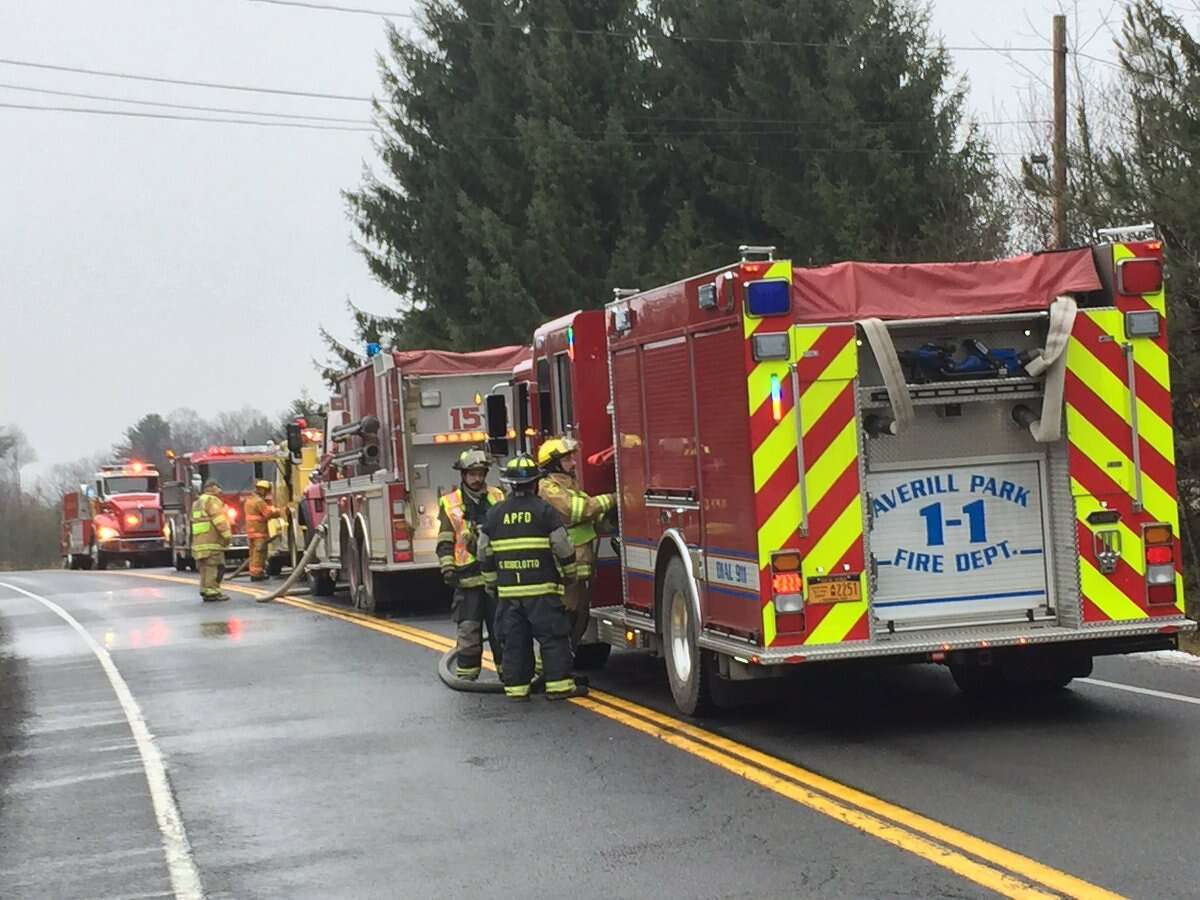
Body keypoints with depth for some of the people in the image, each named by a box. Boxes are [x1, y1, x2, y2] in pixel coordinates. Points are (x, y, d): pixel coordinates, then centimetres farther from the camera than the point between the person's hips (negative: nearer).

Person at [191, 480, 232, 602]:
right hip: (211, 541, -10)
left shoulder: (197, 502, 23)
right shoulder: (212, 501, -8)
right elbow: (220, 521, -16)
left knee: (205, 568, 11)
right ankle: (212, 591, -15)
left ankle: (205, 591, 11)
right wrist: (227, 535, -11)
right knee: (215, 567, -11)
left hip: (198, 540, 10)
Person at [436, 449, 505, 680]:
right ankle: (466, 675, 6)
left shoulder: (498, 498, 10)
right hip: (468, 576, -2)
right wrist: (448, 569, -8)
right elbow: (445, 542, 2)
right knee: (468, 630, -1)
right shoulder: (450, 503, 4)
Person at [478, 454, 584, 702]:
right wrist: (569, 574, 11)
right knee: (553, 637, 1)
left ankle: (516, 687, 9)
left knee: (514, 640, 8)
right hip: (542, 589, -4)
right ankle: (559, 685, -2)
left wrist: (492, 582, 21)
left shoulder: (494, 514, 6)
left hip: (508, 590, 4)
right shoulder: (545, 510, -6)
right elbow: (563, 548, -5)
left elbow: (485, 554, 9)